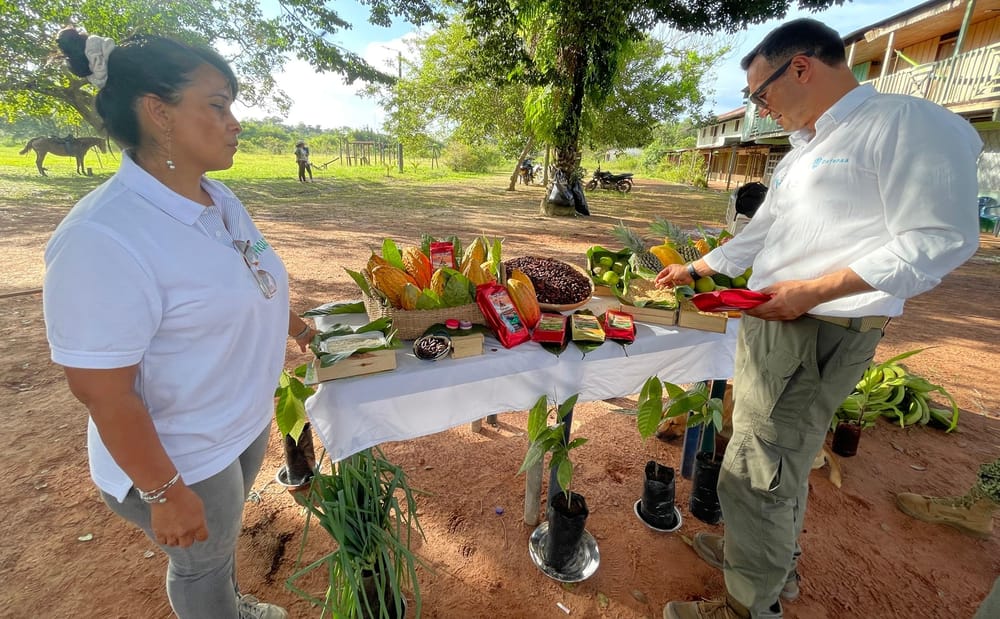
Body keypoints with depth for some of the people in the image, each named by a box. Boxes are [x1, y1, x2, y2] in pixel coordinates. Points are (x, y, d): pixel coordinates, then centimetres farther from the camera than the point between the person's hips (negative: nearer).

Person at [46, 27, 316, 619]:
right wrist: (165, 493, -17)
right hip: (185, 459, -7)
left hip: (249, 422, 8)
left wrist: (301, 329, 23)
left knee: (225, 535, 32)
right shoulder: (102, 239, -28)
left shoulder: (220, 198, -3)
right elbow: (103, 393, -25)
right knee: (202, 565, 21)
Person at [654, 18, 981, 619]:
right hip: (772, 323, 9)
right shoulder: (803, 150, 19)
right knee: (783, 461, 21)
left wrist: (814, 290, -20)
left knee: (756, 478, -2)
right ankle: (774, 557, 41)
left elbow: (939, 241, -15)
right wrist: (694, 269, 24)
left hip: (819, 334, -9)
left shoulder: (910, 124, -9)